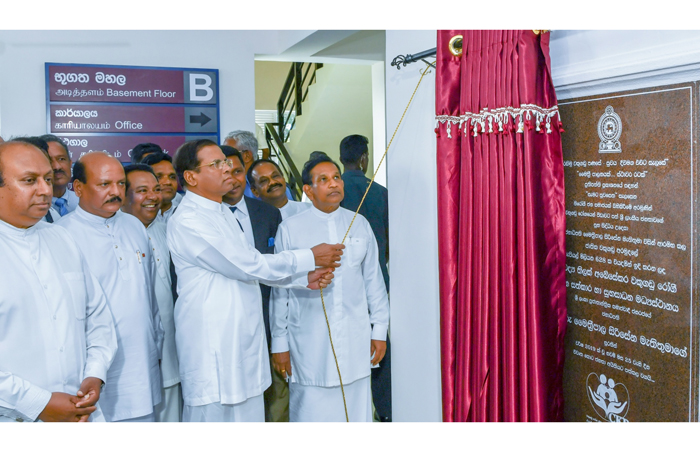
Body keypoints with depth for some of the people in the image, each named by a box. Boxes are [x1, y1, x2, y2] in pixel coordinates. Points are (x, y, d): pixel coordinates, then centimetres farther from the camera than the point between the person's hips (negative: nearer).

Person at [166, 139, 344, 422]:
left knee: (249, 413, 14)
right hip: (214, 347, -9)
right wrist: (310, 258, -11)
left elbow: (252, 266, 16)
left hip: (243, 341, 9)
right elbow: (249, 266, -19)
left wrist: (305, 277, 2)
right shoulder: (187, 221, -16)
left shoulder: (222, 212, 16)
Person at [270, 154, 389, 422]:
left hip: (355, 338, 3)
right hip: (309, 342, -2)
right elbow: (279, 290, 1)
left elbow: (373, 279, 12)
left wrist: (380, 329, 11)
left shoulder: (360, 224, 8)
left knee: (356, 410, 8)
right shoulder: (290, 229, -2)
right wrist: (279, 343, 2)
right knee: (311, 410, 1)